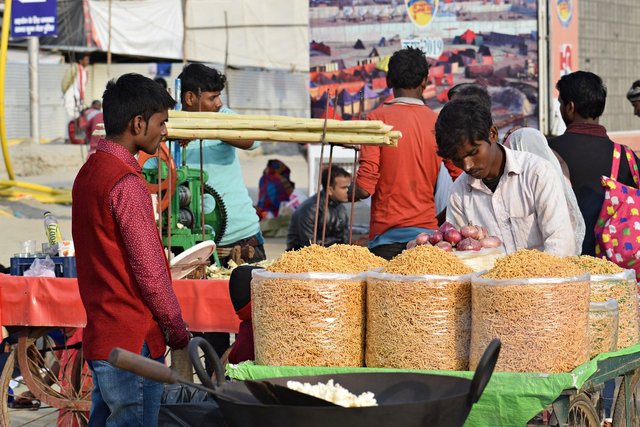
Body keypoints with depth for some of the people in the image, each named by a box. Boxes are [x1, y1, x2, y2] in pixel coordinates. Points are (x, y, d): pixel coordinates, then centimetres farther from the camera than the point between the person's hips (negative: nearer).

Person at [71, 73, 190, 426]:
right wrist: (178, 333, -6)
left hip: (100, 335, 9)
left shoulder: (88, 172, 12)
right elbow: (149, 270, -17)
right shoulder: (126, 182, -17)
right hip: (133, 341, -9)